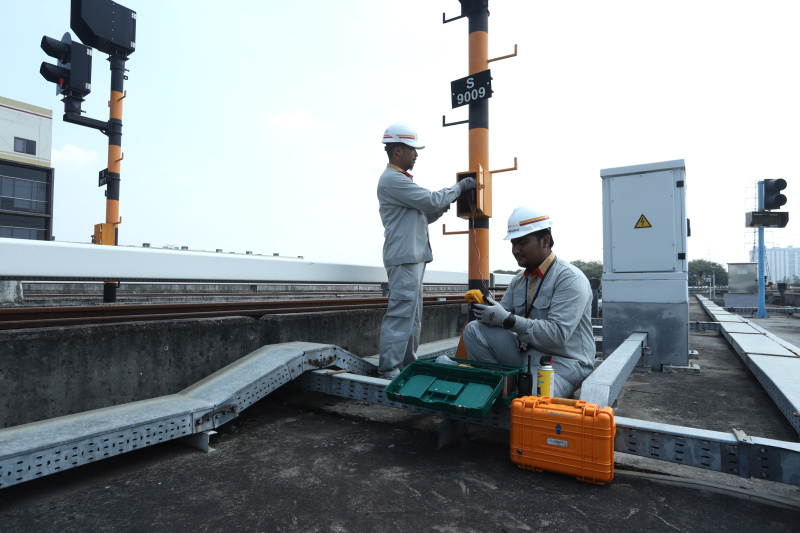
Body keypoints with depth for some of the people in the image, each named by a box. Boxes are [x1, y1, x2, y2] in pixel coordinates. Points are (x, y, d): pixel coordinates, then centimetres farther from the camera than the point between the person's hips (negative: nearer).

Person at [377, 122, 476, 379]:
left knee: (412, 316, 13)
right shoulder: (392, 179, -10)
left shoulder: (400, 179, 23)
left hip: (412, 257, 11)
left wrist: (447, 203, 10)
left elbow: (425, 214, 23)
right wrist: (459, 187, 0)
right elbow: (431, 200, -13)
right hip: (404, 258, -11)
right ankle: (389, 370, -6)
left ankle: (407, 364, 20)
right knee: (400, 314, -11)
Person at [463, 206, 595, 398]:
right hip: (525, 354, 7)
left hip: (562, 362, -7)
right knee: (474, 329, -10)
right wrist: (490, 308, -15)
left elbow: (557, 334, -24)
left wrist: (507, 319, -26)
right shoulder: (518, 281, 12)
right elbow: (503, 317, 8)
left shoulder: (569, 278, -14)